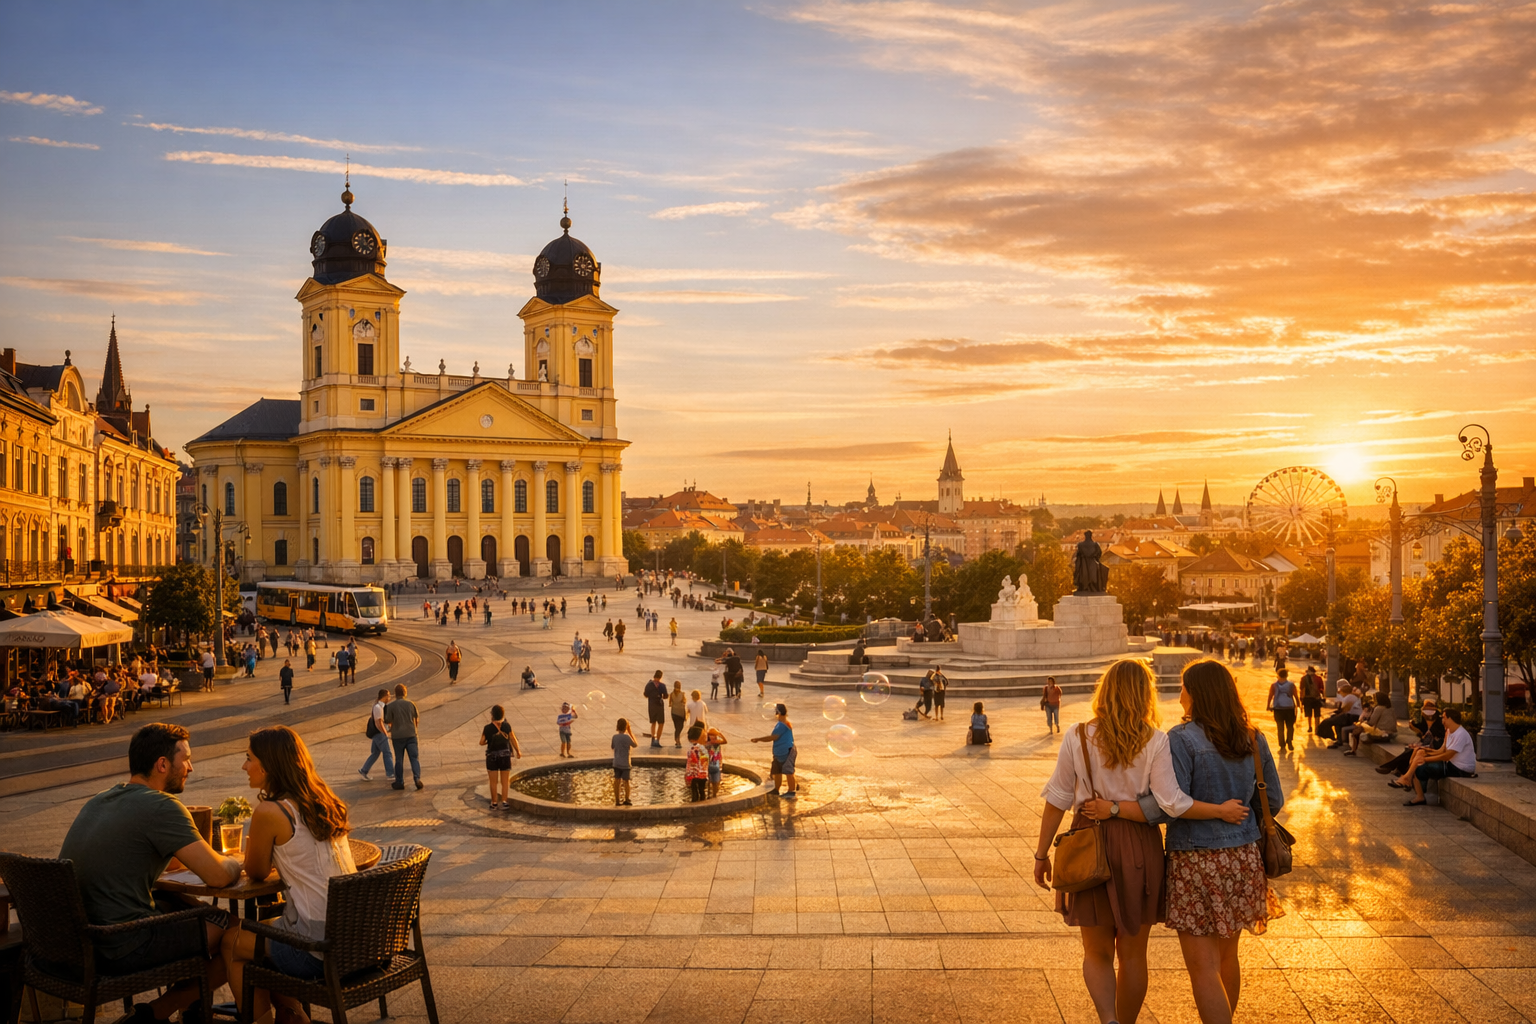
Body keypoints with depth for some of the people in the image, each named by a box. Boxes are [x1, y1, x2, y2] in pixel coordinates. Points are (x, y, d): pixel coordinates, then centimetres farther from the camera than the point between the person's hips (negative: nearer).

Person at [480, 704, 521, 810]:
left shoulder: (487, 728, -11)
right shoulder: (506, 726, -8)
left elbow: (482, 742, -7)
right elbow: (513, 740, -3)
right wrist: (518, 751, 11)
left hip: (492, 756, -1)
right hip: (505, 756, 1)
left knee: (493, 782, 9)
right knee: (504, 782, 8)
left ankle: (494, 803, 13)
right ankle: (504, 803, 3)